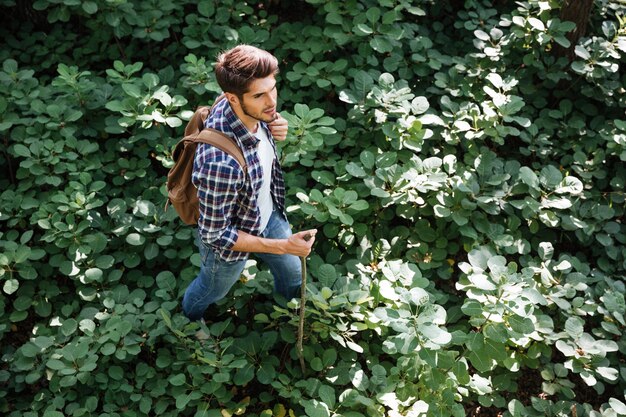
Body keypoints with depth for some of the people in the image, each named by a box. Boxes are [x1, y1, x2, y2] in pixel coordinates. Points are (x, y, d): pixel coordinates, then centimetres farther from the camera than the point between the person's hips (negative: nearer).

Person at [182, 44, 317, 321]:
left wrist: (274, 130, -20)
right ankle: (190, 317, 64)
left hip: (268, 214, 6)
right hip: (229, 241, -6)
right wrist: (283, 245, -32)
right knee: (212, 290, 29)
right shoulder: (220, 162, -47)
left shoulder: (250, 110, -24)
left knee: (293, 273, 32)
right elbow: (214, 235, -33)